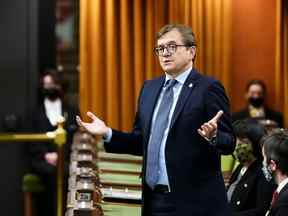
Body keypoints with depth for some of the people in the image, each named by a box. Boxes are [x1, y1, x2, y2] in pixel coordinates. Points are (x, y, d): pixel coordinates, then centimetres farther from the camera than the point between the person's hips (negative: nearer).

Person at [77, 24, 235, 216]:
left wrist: (212, 136, -29)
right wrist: (107, 133, 4)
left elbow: (229, 143, -9)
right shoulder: (149, 88, 13)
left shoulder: (208, 88, -6)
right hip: (154, 200, 6)